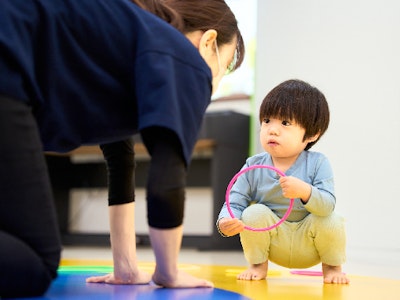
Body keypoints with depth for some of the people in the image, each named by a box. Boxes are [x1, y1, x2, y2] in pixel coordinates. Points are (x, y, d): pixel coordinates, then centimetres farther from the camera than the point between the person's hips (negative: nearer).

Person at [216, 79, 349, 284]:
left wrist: (305, 191, -47)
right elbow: (235, 203, -11)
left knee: (331, 221, -27)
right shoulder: (253, 166, -8)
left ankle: (332, 267, 6)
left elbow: (328, 204, -26)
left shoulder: (317, 163, -15)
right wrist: (225, 222, -34)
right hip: (274, 244, 1)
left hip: (309, 246, -1)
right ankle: (258, 266, 4)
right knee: (255, 213, -24)